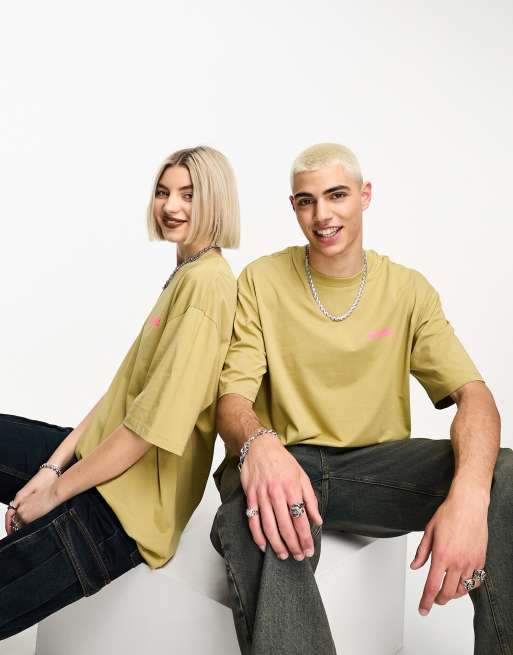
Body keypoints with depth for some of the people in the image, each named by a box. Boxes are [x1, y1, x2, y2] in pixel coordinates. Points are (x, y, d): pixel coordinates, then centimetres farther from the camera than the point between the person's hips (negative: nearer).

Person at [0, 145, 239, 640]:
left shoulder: (207, 282, -20)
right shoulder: (184, 274, 11)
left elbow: (156, 422, -25)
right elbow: (125, 388, 9)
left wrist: (54, 492, -13)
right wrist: (53, 465, 0)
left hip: (128, 502, -10)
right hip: (102, 456, 10)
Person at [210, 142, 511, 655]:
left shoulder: (409, 290, 4)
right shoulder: (262, 281, 0)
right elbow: (232, 397, -7)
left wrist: (469, 495, -31)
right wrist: (258, 443, -35)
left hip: (378, 465, 3)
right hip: (287, 460, -2)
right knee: (254, 525, -39)